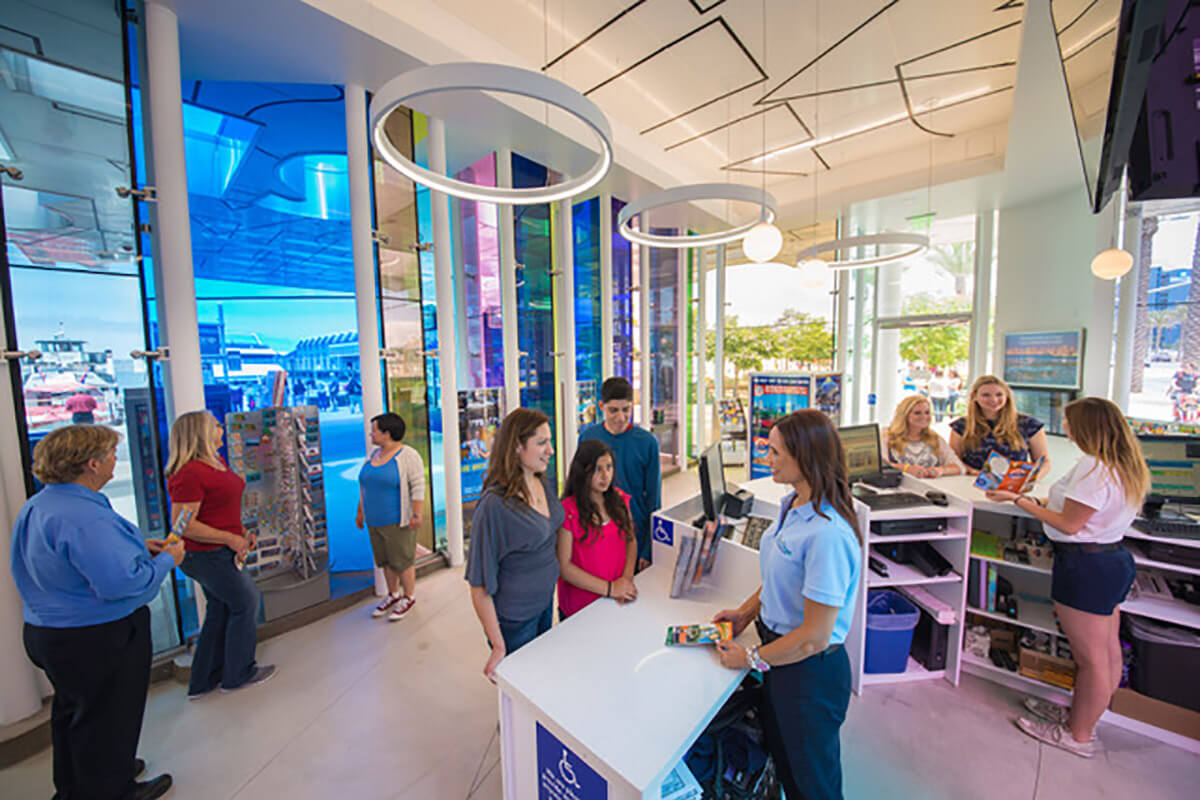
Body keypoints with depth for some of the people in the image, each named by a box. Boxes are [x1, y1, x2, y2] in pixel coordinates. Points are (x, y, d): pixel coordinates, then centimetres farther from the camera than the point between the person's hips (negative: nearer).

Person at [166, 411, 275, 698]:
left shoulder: (216, 462, 8)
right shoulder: (190, 473, -22)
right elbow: (183, 525, -24)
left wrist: (241, 531, 11)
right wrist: (231, 539, -21)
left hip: (220, 554, 9)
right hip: (207, 556, -9)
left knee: (220, 611, 18)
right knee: (245, 603, 4)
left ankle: (203, 682, 34)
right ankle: (238, 675, 23)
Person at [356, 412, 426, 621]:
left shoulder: (408, 455, -16)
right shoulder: (374, 455, 7)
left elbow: (418, 486, -19)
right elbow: (365, 486, 16)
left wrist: (417, 515, -24)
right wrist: (361, 511, 17)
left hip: (398, 522, -7)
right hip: (375, 521, 7)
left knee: (402, 561, 4)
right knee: (385, 559, 17)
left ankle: (409, 597, 22)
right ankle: (393, 594, 34)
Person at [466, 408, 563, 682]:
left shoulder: (543, 482, -6)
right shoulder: (495, 505, -30)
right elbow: (480, 586, -22)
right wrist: (498, 647, -17)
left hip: (546, 601, 7)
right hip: (514, 617, -7)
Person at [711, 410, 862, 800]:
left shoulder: (828, 534, -32)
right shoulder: (792, 505, -4)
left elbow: (814, 637, -26)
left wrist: (752, 659, -14)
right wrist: (746, 611, 4)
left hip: (811, 671, -8)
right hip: (781, 654, 8)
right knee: (780, 756, 29)